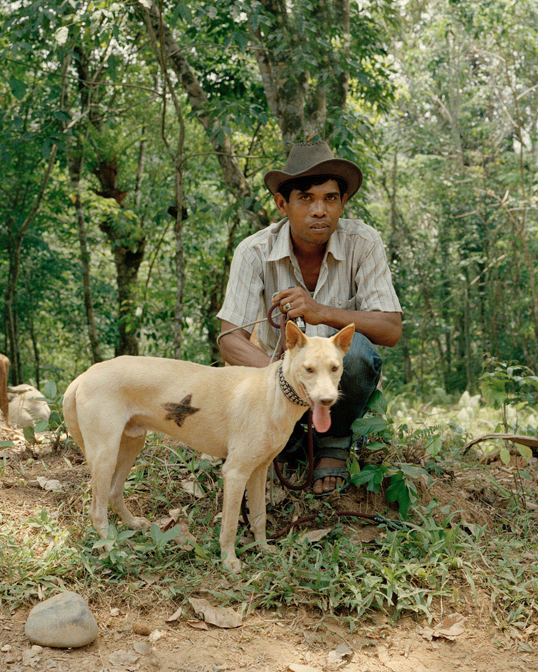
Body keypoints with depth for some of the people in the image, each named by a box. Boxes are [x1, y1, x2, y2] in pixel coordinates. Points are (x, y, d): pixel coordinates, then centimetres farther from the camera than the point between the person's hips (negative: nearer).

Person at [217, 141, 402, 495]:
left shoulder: (363, 243, -14)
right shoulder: (255, 252, -14)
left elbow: (391, 330, -19)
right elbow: (231, 338, -18)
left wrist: (323, 313, -36)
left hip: (345, 381, -1)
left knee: (351, 347, -34)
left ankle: (334, 444, -5)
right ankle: (290, 442, 8)